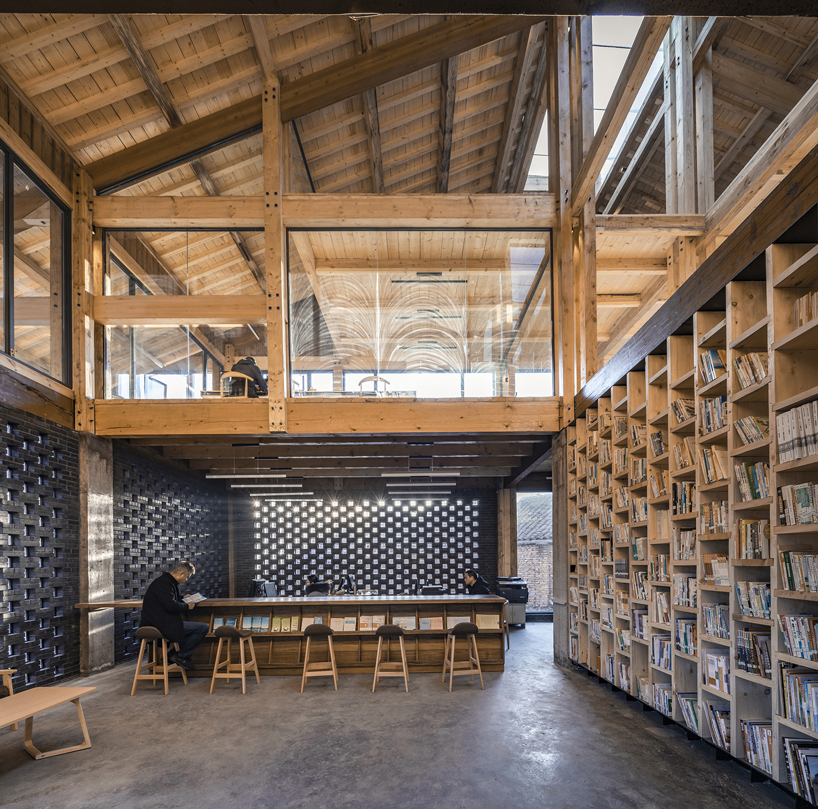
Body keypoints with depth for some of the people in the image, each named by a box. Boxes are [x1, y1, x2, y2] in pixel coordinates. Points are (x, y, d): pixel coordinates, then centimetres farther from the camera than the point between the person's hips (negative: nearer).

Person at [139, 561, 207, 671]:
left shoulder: (167, 581, 16)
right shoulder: (163, 583, -17)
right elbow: (171, 605, -27)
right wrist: (187, 607, -10)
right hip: (161, 625, -11)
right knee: (203, 628, -14)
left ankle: (172, 654, 19)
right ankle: (180, 656, -3)